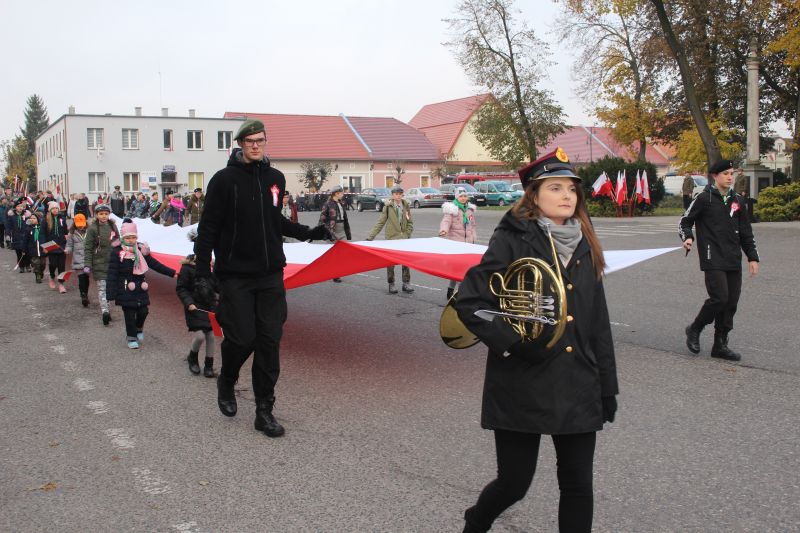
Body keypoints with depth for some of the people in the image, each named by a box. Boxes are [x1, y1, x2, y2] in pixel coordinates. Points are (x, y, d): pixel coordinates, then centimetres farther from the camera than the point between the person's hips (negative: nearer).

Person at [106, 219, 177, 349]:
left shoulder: (142, 250, 5)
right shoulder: (117, 252, -11)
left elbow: (155, 264, 13)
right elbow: (112, 274, -12)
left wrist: (172, 273, 11)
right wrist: (111, 294, -17)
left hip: (141, 289, 5)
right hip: (126, 291, -5)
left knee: (143, 311, 7)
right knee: (130, 315, 2)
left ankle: (139, 329, 36)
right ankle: (131, 338, 18)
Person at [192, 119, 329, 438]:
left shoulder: (275, 178, 8)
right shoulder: (224, 179, -7)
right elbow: (208, 230, -7)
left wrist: (307, 233, 12)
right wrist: (202, 275, -12)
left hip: (271, 274, 4)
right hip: (235, 275, -4)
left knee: (269, 342, 2)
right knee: (242, 338, -5)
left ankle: (264, 411, 11)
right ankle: (226, 382, 28)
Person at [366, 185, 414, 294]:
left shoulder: (406, 206, 6)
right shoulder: (388, 207, -3)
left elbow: (410, 223, 11)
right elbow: (380, 223, -4)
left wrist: (407, 234, -4)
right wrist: (370, 237, -9)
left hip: (404, 238, 2)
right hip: (391, 238, -2)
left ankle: (406, 283, 13)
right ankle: (391, 285, 14)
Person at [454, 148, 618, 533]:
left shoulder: (584, 248, 9)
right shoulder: (511, 242, -8)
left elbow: (598, 321, 13)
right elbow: (468, 302, -13)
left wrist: (607, 385, 12)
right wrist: (515, 343, -19)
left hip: (578, 388, 5)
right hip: (522, 388, -5)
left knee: (578, 486, 8)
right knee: (514, 484, 5)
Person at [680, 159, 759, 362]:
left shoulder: (737, 201, 13)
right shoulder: (704, 198, -3)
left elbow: (746, 232, 18)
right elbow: (685, 220, 4)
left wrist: (752, 257, 14)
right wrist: (687, 237, -15)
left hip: (734, 261, 6)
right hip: (713, 260, -6)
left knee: (731, 303, 5)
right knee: (719, 298, -16)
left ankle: (720, 345, 15)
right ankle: (694, 330, 7)